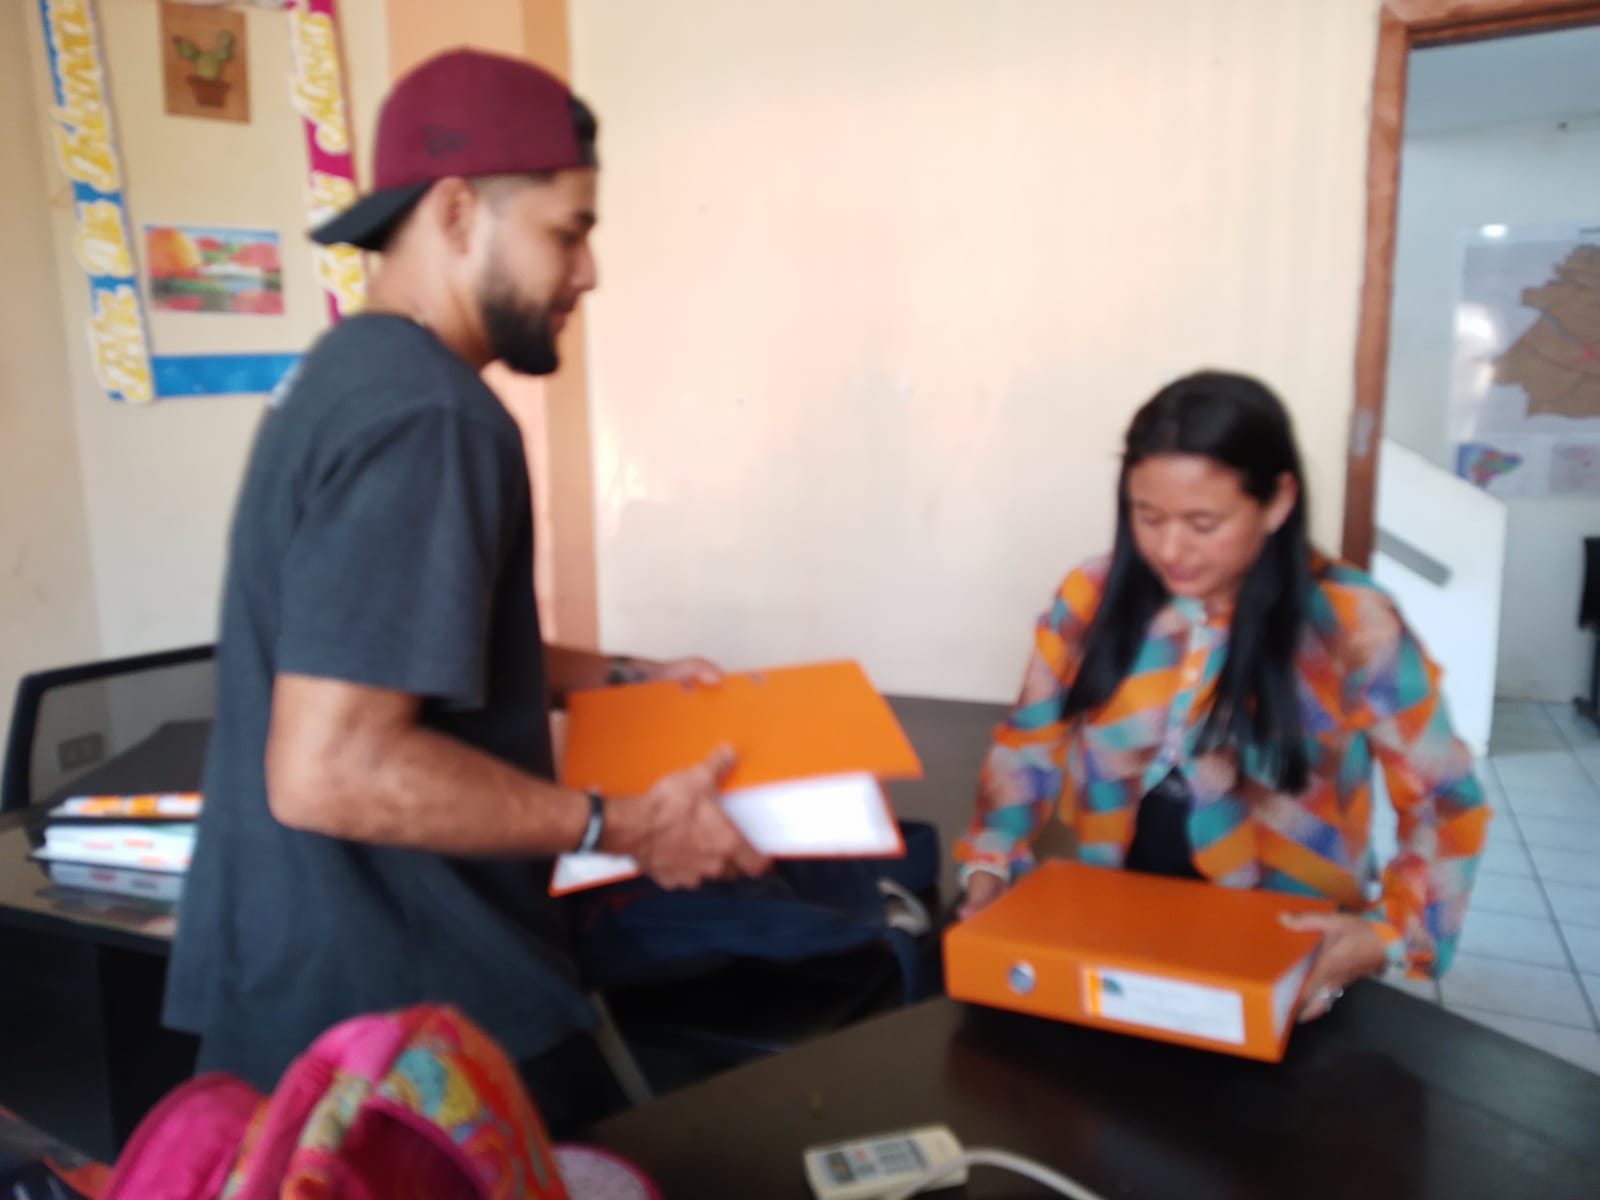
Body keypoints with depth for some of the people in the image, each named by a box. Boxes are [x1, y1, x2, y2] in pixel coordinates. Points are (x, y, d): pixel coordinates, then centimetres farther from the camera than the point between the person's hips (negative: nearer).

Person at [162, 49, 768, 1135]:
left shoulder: (349, 374, 8)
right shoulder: (426, 415, -24)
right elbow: (329, 770, -29)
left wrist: (621, 677, 14)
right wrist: (623, 827, -19)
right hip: (393, 1009, -10)